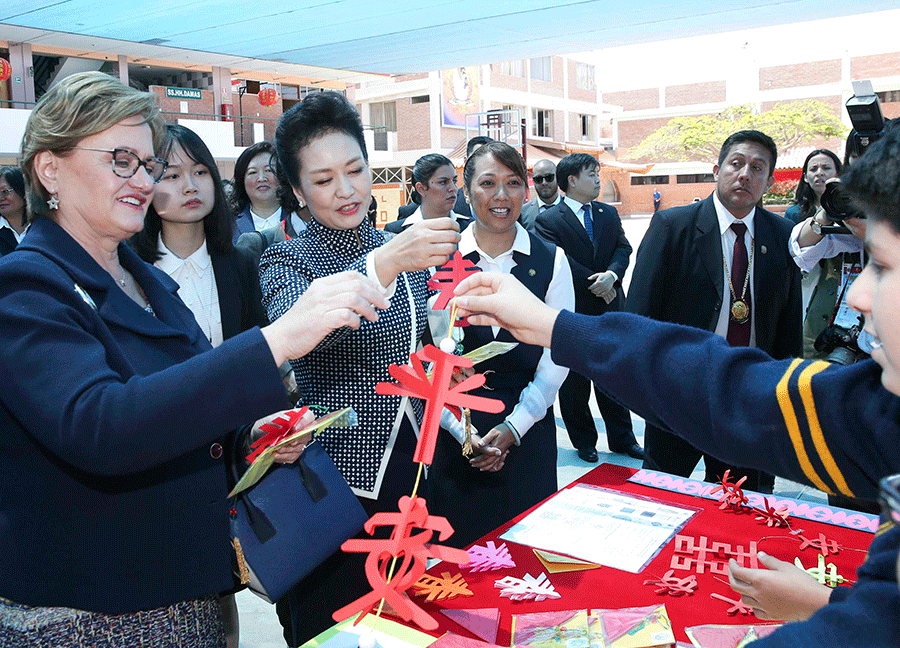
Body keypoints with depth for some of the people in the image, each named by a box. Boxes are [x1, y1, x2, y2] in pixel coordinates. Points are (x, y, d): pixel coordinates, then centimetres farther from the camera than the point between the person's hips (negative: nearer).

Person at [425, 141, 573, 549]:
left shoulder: (551, 260, 0)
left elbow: (558, 353, -1)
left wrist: (514, 426, -8)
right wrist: (463, 431, -9)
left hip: (528, 429, 1)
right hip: (454, 432, 0)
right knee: (458, 549, 8)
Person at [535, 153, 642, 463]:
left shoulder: (609, 213, 10)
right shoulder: (548, 221, -8)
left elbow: (623, 247, 3)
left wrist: (612, 274, -16)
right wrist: (593, 284, -17)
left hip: (610, 309, 5)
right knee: (574, 382, 8)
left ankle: (622, 438, 28)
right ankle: (584, 442, 25)